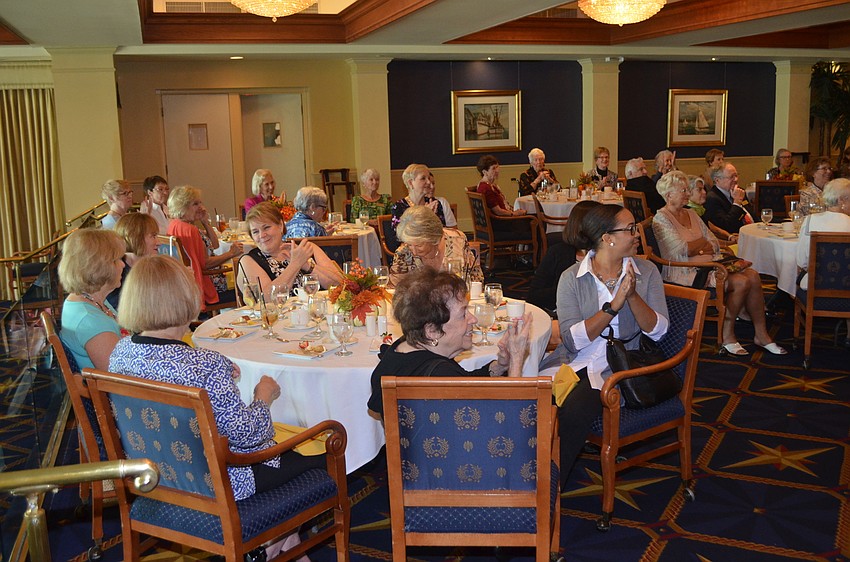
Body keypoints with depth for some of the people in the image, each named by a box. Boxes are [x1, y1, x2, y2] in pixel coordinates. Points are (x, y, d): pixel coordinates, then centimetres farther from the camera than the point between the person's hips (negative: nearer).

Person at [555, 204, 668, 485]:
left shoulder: (646, 272, 7)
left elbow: (658, 330, -1)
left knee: (573, 412, -29)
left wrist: (633, 296, -15)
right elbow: (572, 339, -9)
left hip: (621, 368, 0)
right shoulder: (572, 278, 2)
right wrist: (613, 305, -16)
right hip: (577, 364, 1)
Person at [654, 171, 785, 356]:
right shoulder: (661, 219, -6)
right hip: (685, 271, -8)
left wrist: (695, 248, -7)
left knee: (753, 276, -14)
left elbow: (715, 244, 14)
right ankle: (727, 336, -9)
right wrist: (703, 242, 1)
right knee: (741, 282, -23)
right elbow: (682, 249, -16)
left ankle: (761, 334, -5)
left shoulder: (691, 214, 19)